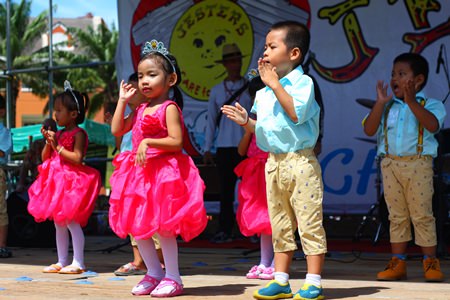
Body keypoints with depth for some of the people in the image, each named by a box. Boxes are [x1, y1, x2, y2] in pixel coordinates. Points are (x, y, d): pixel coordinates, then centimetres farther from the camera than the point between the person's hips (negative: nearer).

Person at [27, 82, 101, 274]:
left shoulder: (78, 134, -9)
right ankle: (62, 262, 19)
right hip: (57, 182, 9)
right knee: (59, 223, 12)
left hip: (71, 182, -9)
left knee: (71, 221, -10)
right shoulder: (58, 134, 14)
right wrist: (48, 142, 0)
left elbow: (77, 158, -20)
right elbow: (45, 158, 16)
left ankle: (78, 263, -6)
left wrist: (57, 146, -18)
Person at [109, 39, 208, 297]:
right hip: (140, 172, 9)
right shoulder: (141, 110, 15)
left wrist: (148, 142, -26)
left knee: (162, 224, -8)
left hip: (164, 172, -9)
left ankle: (173, 277, 2)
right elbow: (117, 130, 15)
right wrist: (123, 100, 13)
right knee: (137, 226, 10)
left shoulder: (169, 108, -9)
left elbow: (176, 141, -18)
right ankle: (154, 273, 22)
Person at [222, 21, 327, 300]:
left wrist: (274, 83, -21)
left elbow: (296, 113, -24)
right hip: (274, 162, 8)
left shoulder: (302, 82, -8)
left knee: (309, 222, -5)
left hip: (300, 161, -8)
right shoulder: (264, 91, 15)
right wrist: (247, 121, 1)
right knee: (280, 224, 12)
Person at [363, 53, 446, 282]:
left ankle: (431, 263, 5)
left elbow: (433, 125, -19)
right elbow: (369, 130, 3)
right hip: (390, 165, 4)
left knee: (422, 214, -3)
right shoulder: (387, 107, 14)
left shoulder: (430, 105, 2)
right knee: (397, 215, 6)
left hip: (418, 164, -4)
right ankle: (397, 263, 10)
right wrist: (380, 103, -8)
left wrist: (411, 101, -24)